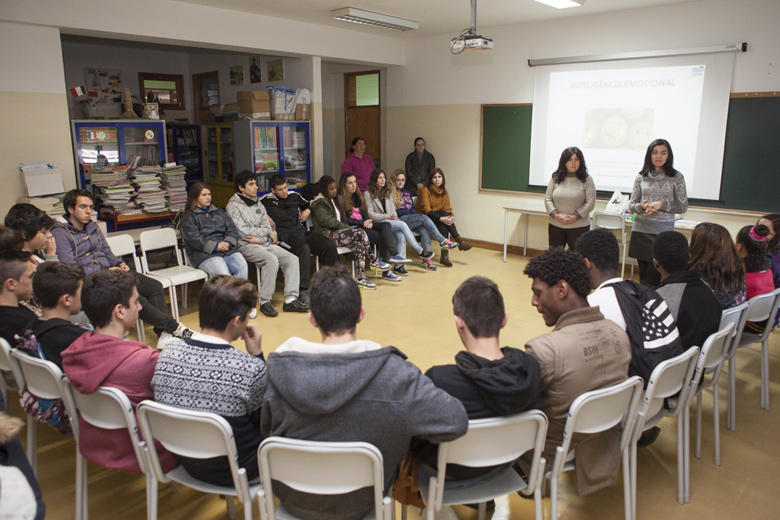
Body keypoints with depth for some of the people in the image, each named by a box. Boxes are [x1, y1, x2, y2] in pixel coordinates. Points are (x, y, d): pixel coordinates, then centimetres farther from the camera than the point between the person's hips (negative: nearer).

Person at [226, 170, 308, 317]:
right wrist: (268, 232, -3)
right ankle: (265, 301, -23)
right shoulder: (233, 206, -2)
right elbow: (243, 232, -11)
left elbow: (267, 225, 12)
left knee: (292, 259, -15)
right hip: (246, 246, -7)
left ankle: (290, 299, -20)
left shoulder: (258, 204, 19)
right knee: (272, 259, -33)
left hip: (266, 244, 7)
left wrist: (260, 239, -11)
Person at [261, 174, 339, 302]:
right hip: (285, 235, -6)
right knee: (304, 249, -38)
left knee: (330, 245, -17)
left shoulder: (294, 196, 22)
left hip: (301, 231, 6)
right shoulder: (267, 200, 8)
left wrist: (307, 211, 18)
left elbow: (307, 204, 39)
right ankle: (303, 291, -36)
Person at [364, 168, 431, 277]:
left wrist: (395, 217, -3)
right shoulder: (368, 194, -1)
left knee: (401, 236, -26)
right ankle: (420, 251, -16)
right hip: (378, 223, -6)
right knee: (403, 224, -26)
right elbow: (370, 214, -7)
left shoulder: (388, 192, 20)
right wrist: (388, 216, -13)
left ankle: (398, 265, -26)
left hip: (391, 221, 6)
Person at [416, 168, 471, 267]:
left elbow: (447, 209, 4)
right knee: (443, 218, -31)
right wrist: (441, 219, -33)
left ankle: (444, 255, -29)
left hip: (437, 216, 6)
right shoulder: (425, 190, -13)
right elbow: (426, 210, -22)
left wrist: (451, 216, -20)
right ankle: (459, 240, -25)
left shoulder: (444, 192, 8)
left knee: (447, 220, -27)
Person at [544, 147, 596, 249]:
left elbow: (590, 202, -6)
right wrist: (556, 215, -11)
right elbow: (548, 199, 4)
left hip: (578, 227, -2)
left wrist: (575, 217, -15)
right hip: (556, 226, 3)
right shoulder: (555, 178, 4)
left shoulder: (587, 180, -3)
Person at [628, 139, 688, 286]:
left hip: (662, 231, -3)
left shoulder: (676, 177, 0)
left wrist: (662, 205, -12)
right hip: (641, 230, 3)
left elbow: (683, 207, 2)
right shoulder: (641, 177, 7)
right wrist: (642, 206, -12)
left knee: (653, 278, -8)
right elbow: (631, 205, 9)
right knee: (643, 276, 11)